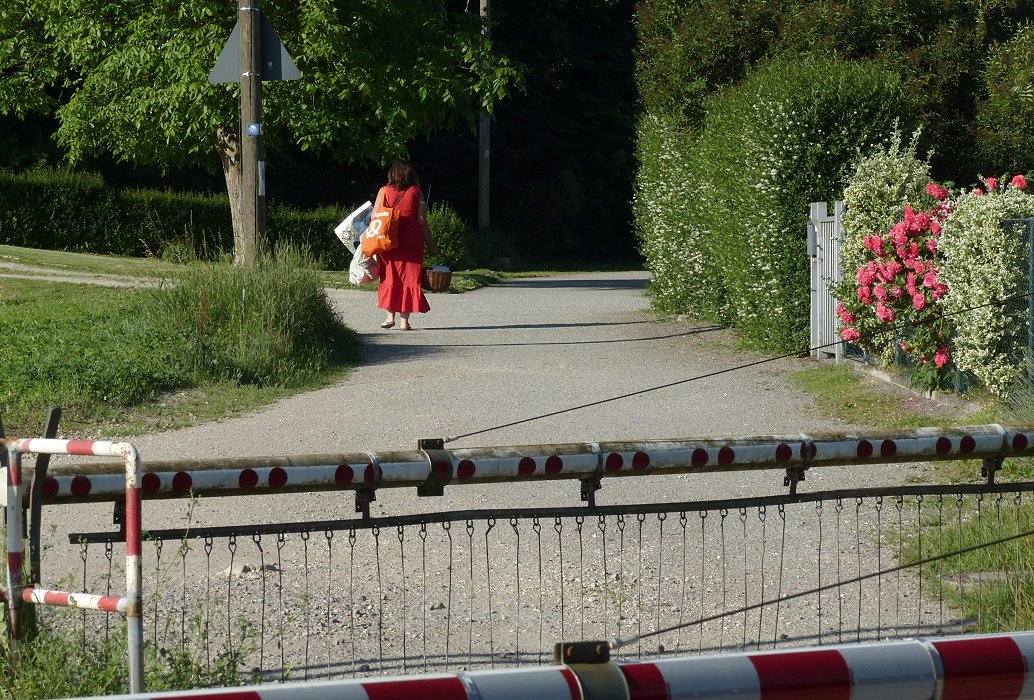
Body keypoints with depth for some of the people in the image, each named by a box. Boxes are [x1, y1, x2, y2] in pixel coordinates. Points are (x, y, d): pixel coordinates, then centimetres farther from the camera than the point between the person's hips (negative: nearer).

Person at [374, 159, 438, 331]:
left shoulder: (384, 191, 3)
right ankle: (404, 320, 1)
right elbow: (422, 221, -1)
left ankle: (390, 315, 5)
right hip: (411, 240, 0)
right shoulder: (416, 193, 2)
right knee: (409, 278, 4)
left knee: (390, 277, 11)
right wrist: (431, 245, 6)